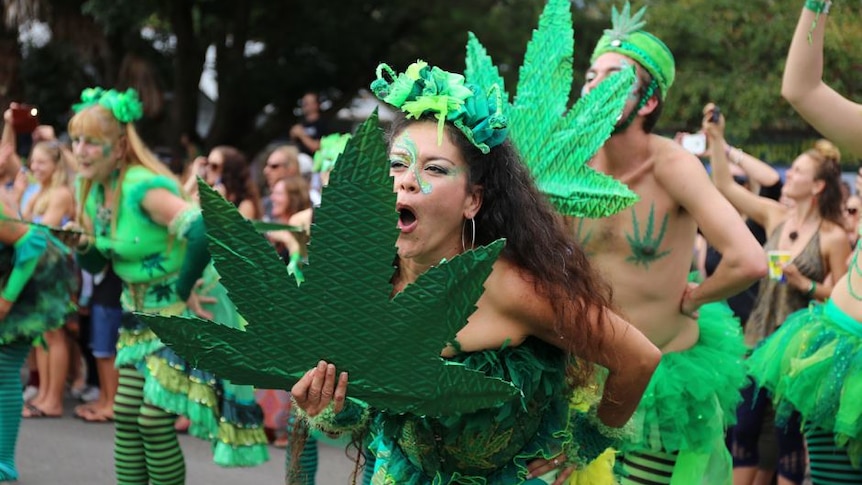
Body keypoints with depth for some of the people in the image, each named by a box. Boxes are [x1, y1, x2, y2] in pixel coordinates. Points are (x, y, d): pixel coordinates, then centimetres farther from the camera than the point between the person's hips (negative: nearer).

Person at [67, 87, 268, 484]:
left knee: (154, 420, -9)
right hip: (141, 313, 9)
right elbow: (95, 263, 12)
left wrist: (183, 289, -26)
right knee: (125, 414, 6)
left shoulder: (143, 187, -26)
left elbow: (203, 232, -40)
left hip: (183, 313, -9)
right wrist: (83, 244, -11)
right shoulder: (91, 189, 1)